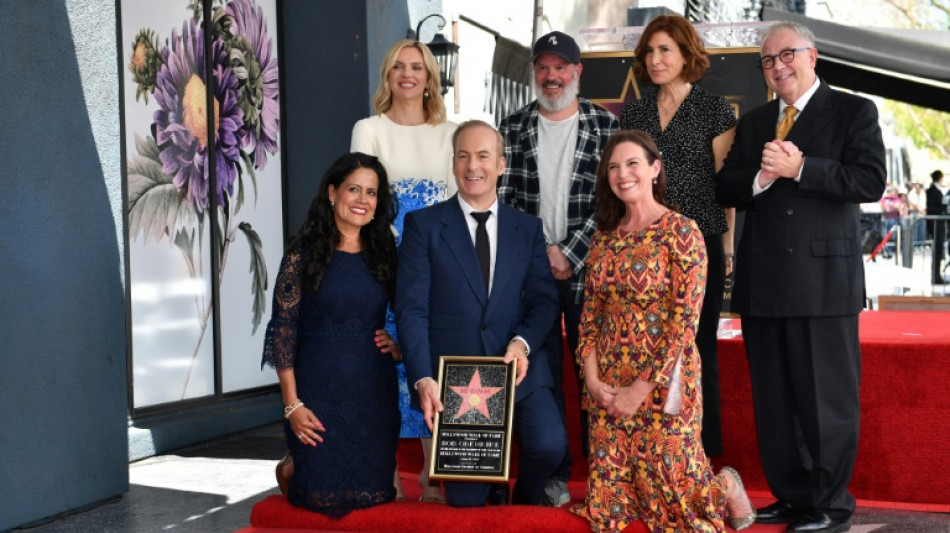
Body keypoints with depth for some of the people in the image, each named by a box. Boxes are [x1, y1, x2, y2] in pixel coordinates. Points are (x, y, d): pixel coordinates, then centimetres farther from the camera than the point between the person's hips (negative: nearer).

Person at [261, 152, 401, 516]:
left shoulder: (383, 253, 9)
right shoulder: (304, 254, -4)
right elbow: (283, 329, -6)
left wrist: (400, 346, -3)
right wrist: (292, 404, -11)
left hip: (375, 391, 4)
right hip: (320, 390, -4)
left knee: (373, 490, 2)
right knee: (323, 493, -1)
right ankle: (290, 470, 33)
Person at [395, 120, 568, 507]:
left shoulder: (528, 228, 11)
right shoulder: (424, 224, 1)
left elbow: (544, 298, 6)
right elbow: (411, 308, -5)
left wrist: (523, 342, -15)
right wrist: (422, 379, -16)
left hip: (516, 365, 2)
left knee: (548, 443, -22)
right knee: (465, 501, 0)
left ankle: (525, 504, 10)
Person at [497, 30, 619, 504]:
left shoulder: (606, 125, 2)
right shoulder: (513, 128, 7)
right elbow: (503, 198, 3)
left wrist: (569, 253, -10)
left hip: (588, 268, -1)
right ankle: (553, 473, 12)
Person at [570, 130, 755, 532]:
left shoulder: (681, 232, -10)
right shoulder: (605, 235, 9)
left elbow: (685, 321, -14)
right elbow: (591, 314, 11)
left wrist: (641, 389, -15)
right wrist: (592, 377, -3)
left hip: (661, 381, -6)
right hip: (608, 385, 6)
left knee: (674, 497, -3)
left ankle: (726, 486, 29)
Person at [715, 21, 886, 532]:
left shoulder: (854, 112, 2)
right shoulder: (752, 123, 18)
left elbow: (870, 181, -11)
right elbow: (725, 188, 12)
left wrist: (799, 168, -16)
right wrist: (761, 177, -8)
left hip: (824, 278, -5)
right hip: (763, 280, 5)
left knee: (829, 396, -2)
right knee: (773, 398, 9)